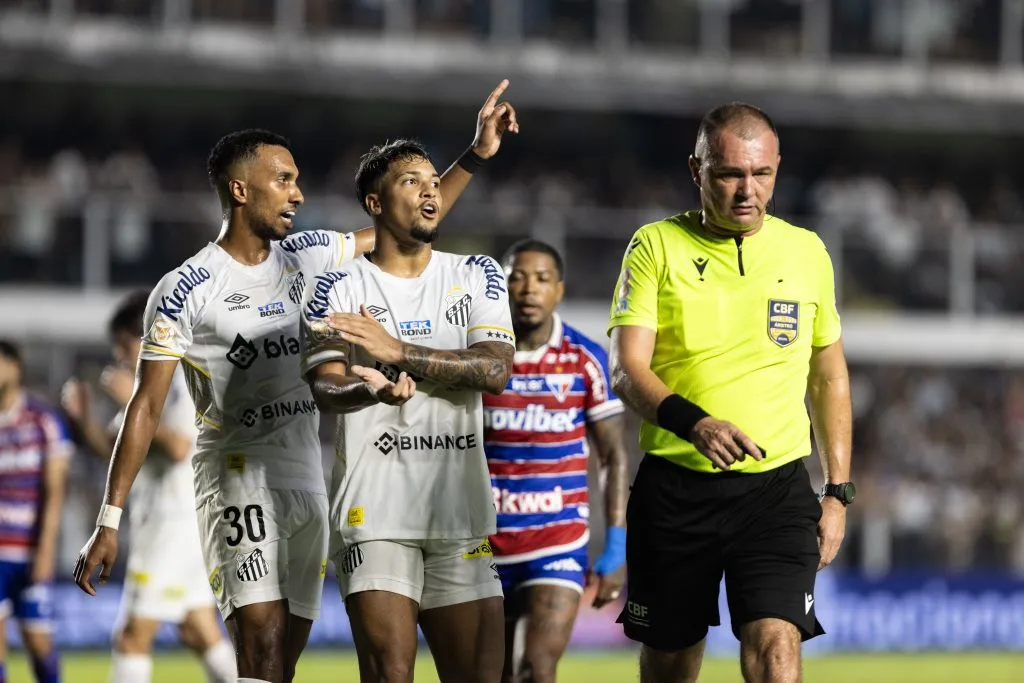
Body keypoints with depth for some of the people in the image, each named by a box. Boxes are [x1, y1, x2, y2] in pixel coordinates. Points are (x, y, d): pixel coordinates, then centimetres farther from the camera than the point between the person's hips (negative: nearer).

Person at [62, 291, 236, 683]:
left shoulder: (187, 382, -13)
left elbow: (178, 446, -27)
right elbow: (112, 449, 17)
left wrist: (132, 403, -22)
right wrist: (83, 417, -1)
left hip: (176, 519, -10)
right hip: (158, 519, 10)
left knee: (132, 637, -9)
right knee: (201, 635, 13)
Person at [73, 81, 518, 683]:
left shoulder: (308, 257, 9)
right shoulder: (186, 290, -7)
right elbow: (147, 407, -6)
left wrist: (477, 156, 12)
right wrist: (110, 518, -10)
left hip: (308, 481, 7)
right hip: (239, 478, -6)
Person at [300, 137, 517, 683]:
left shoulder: (478, 277, 11)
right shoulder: (338, 290, 2)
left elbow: (495, 371, -5)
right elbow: (326, 387, -14)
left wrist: (398, 351, -15)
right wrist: (371, 390, -37)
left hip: (463, 513, 4)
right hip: (375, 514, -4)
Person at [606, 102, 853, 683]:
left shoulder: (808, 252, 8)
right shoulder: (657, 247, 0)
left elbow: (830, 377, 18)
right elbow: (627, 370, -9)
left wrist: (838, 491, 11)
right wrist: (691, 422, -29)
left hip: (778, 486, 0)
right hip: (674, 486, 0)